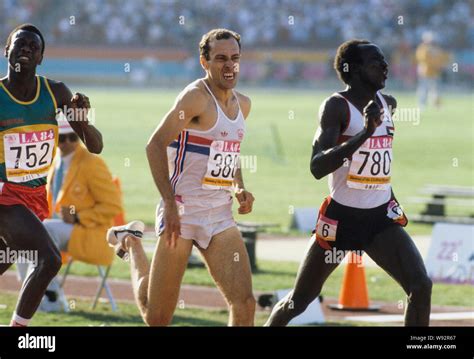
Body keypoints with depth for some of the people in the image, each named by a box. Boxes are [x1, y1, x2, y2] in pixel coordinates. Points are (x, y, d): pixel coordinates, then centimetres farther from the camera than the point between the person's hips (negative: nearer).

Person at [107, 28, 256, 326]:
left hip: (221, 217, 6)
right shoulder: (197, 97, -12)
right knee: (157, 317, 5)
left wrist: (240, 188, 11)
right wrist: (170, 204, -22)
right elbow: (156, 145, -16)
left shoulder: (243, 104, 13)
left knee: (244, 303, -11)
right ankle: (131, 243, 34)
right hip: (183, 213, -6)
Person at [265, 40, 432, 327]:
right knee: (298, 302, 7)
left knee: (421, 287, -14)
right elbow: (317, 168, -29)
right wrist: (365, 132, -37)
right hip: (341, 217, -5)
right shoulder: (337, 106, -15)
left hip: (382, 216, 5)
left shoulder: (387, 103, 6)